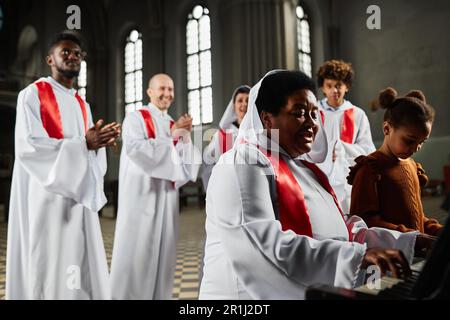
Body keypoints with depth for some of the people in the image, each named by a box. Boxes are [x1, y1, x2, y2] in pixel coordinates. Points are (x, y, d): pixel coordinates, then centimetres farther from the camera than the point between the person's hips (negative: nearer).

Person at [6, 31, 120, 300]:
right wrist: (83, 143, -18)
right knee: (47, 266, -4)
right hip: (46, 194, -6)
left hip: (78, 195, 6)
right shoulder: (32, 94, -1)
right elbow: (27, 147, -14)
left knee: (81, 269, 4)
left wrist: (100, 142, -9)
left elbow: (87, 152, 13)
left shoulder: (82, 105, 18)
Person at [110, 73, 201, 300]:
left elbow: (187, 164, 8)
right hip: (140, 195, -5)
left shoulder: (174, 124, 16)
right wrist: (171, 136, -13)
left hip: (166, 197, 6)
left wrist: (185, 136, -9)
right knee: (135, 253, -4)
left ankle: (159, 296, 15)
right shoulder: (135, 118, 1)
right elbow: (134, 148, -18)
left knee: (163, 253, 6)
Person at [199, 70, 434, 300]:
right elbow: (267, 246, -28)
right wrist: (359, 255, -31)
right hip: (257, 293, -8)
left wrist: (411, 242, -1)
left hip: (317, 292, 8)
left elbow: (341, 234, 7)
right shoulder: (243, 166, -16)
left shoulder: (304, 168, 10)